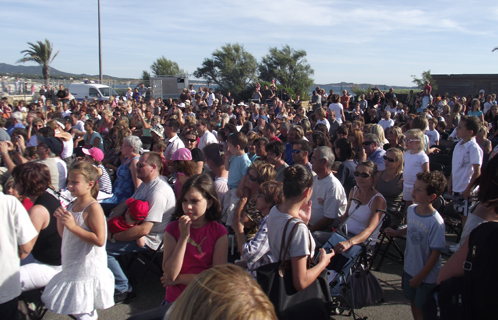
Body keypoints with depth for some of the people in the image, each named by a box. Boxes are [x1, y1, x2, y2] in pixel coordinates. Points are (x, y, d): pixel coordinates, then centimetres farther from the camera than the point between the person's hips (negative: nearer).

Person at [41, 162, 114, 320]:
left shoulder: (93, 208, -19)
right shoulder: (73, 205, 7)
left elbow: (99, 240, -26)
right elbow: (64, 235, 15)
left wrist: (73, 226, -28)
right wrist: (60, 218, -3)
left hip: (87, 270, -9)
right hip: (72, 266, 9)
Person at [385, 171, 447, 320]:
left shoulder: (436, 222, -28)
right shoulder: (411, 209, -8)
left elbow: (435, 253, -21)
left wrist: (420, 276, -16)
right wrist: (396, 233, -1)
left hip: (426, 276, -6)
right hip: (409, 268, 6)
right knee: (413, 302, 23)